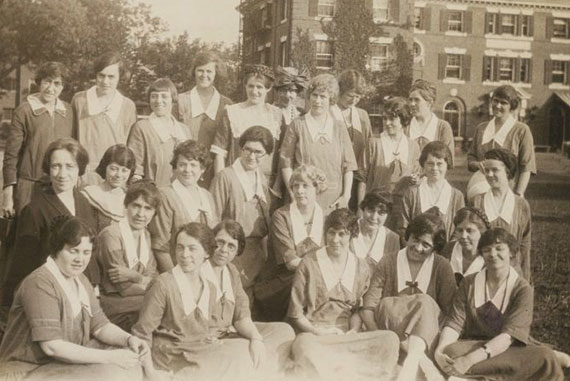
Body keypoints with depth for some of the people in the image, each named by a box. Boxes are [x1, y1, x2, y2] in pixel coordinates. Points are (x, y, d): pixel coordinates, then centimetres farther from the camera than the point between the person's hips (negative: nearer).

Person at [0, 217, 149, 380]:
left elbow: (100, 325, 9)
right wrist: (110, 357, -25)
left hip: (66, 360, 8)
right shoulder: (40, 283, -21)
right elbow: (52, 346, -26)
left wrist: (130, 339, -12)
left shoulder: (80, 281, 7)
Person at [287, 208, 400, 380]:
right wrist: (317, 331, -9)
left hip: (348, 336, 4)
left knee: (390, 339, -25)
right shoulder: (309, 263, 2)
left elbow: (358, 309, 15)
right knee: (304, 347, -40)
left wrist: (353, 331, -5)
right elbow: (295, 313, 4)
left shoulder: (361, 267, 12)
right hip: (313, 335, -3)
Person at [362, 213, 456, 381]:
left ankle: (410, 364, -48)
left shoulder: (442, 267, 8)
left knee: (425, 302, -28)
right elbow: (368, 307, -1)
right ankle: (424, 364, -40)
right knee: (386, 304, -28)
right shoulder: (388, 263, 8)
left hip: (428, 335, 0)